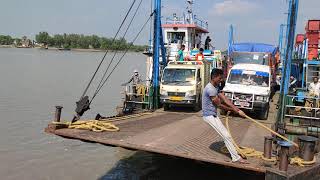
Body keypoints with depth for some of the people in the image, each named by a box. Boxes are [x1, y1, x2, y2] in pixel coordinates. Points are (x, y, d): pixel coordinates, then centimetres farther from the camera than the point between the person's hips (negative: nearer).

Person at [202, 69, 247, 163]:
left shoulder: (216, 87, 7)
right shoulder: (210, 89, -24)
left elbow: (225, 99, 1)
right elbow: (219, 105, -17)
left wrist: (237, 109, -10)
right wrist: (233, 110, -3)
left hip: (213, 114, 10)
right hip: (209, 115, -10)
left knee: (225, 135, 21)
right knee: (226, 135, -9)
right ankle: (236, 157, -4)